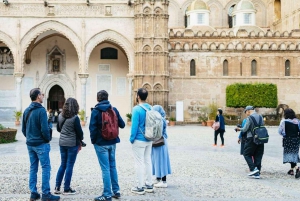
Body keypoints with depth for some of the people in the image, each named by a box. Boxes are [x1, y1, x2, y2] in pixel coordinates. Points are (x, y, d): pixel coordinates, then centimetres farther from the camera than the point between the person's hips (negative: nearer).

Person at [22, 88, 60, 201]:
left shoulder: (26, 111, 8)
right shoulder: (41, 110, -16)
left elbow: (23, 129, 12)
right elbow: (44, 129, -19)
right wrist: (48, 139, -4)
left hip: (30, 144, 8)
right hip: (41, 144, -8)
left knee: (33, 168, 12)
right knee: (46, 168, -2)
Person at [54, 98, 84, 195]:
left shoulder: (60, 116, 1)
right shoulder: (75, 118, -17)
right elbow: (79, 131, -9)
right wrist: (80, 139, 9)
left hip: (62, 143, 6)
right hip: (72, 144, -6)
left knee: (63, 165, 16)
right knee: (69, 166, 3)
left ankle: (57, 187, 16)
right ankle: (66, 189, 10)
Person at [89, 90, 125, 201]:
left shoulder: (95, 111, -11)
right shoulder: (114, 110, 1)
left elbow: (93, 128, -16)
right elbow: (122, 125, 4)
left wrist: (93, 140, -1)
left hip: (101, 143, -5)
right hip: (112, 142, 5)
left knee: (105, 169, -2)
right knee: (112, 166, 16)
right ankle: (116, 191, 21)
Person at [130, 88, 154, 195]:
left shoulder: (137, 109, -17)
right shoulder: (150, 108, 5)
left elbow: (134, 125, -18)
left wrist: (132, 138, -8)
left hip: (139, 140, -7)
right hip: (149, 140, 7)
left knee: (139, 163, 0)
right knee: (148, 161, 15)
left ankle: (140, 187, 6)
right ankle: (149, 185, 22)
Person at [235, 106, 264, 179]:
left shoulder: (249, 118, -10)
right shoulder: (261, 117, 9)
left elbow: (245, 129, -8)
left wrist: (239, 129, 10)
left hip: (251, 138, -6)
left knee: (247, 154, 7)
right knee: (258, 156, 9)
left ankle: (253, 169, -8)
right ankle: (257, 173, 9)